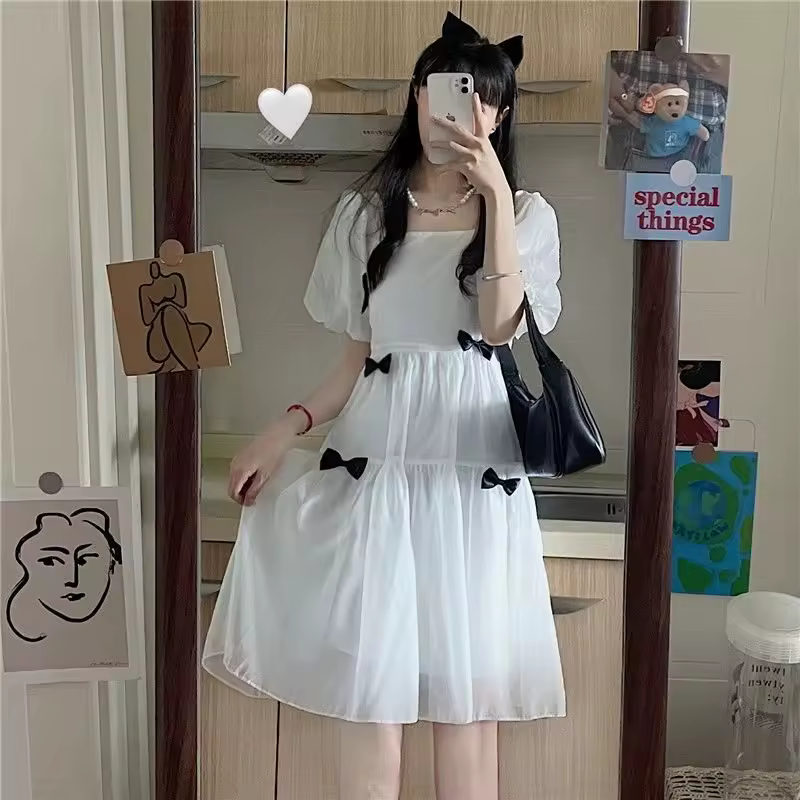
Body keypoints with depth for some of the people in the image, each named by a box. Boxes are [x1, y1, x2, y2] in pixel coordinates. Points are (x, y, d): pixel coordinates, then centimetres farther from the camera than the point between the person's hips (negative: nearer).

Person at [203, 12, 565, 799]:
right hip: (375, 461, 1)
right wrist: (286, 428, -3)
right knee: (366, 681, 1)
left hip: (475, 470, -1)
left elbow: (501, 327, -11)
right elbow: (355, 359, 10)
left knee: (467, 685, 4)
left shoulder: (527, 213, 6)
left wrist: (495, 195, -14)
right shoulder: (365, 211, 9)